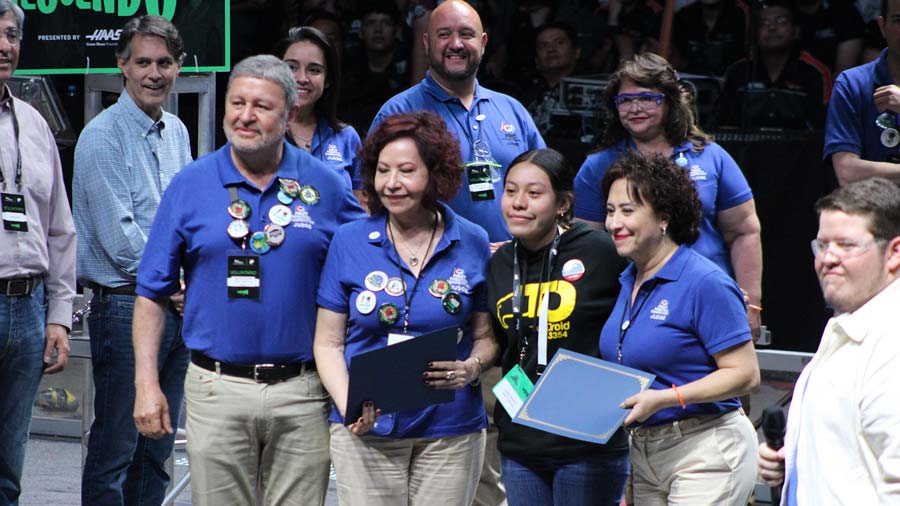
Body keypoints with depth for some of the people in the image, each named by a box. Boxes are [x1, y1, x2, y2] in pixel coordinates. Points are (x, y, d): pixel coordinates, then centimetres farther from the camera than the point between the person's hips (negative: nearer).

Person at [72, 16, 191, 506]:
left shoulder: (176, 132, 14)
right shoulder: (102, 137, -10)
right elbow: (117, 234, -15)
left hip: (177, 308, 7)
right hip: (125, 303, -7)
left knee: (158, 446, 11)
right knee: (115, 447, -6)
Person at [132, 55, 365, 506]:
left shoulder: (324, 186, 4)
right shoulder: (190, 185, 4)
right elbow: (152, 292, 5)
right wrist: (146, 383, -2)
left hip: (302, 394, 0)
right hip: (217, 389, 0)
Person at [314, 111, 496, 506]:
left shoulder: (472, 244, 3)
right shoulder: (349, 242, 3)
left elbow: (486, 336, 10)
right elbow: (329, 343, 4)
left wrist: (471, 368, -12)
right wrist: (349, 407, -12)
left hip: (450, 432, 0)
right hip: (366, 430, 0)